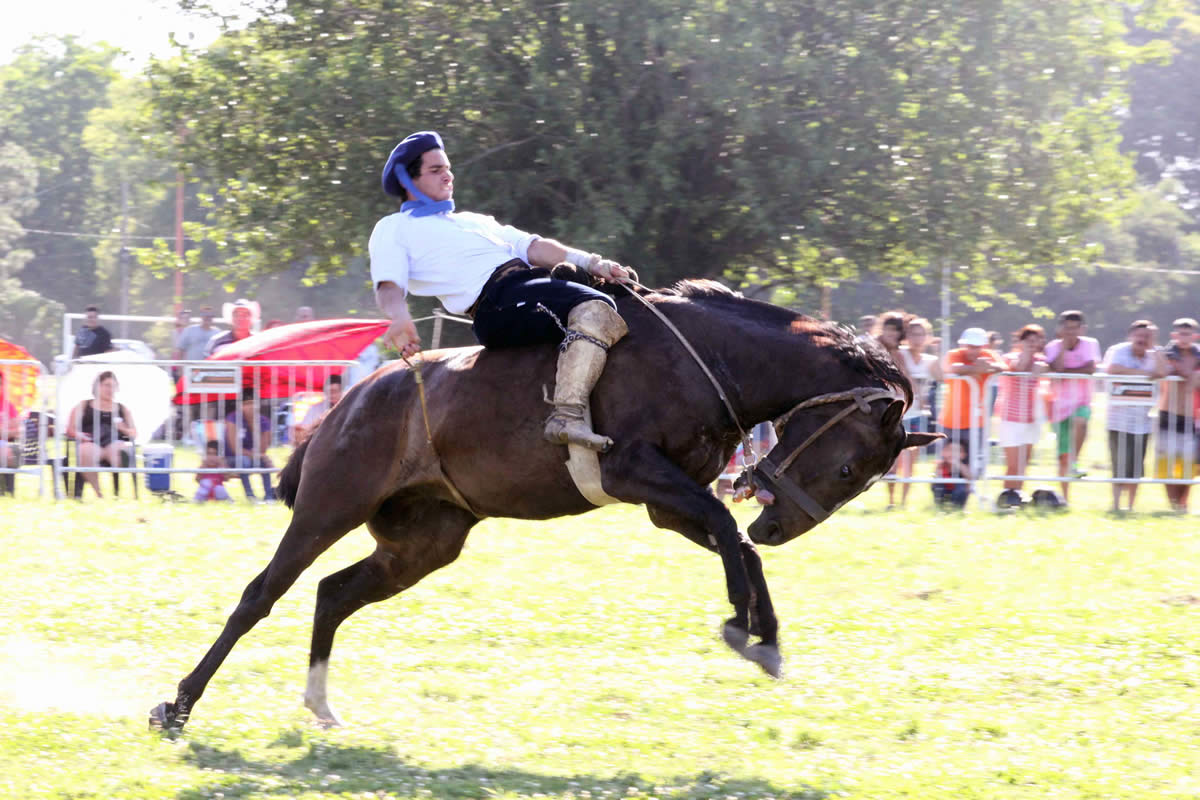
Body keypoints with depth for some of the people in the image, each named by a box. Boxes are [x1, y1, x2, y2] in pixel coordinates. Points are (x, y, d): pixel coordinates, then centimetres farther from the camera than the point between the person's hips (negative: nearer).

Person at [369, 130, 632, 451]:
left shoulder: (472, 221, 35)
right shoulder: (393, 229, 14)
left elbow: (530, 246, 23)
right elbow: (388, 285, -4)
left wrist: (591, 262, 8)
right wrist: (400, 317, -28)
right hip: (495, 302, -9)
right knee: (595, 309, -33)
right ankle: (568, 416, -49)